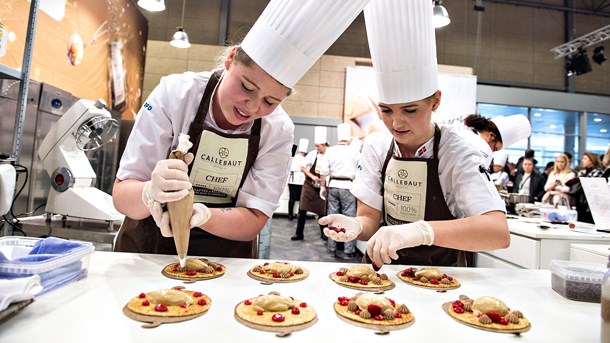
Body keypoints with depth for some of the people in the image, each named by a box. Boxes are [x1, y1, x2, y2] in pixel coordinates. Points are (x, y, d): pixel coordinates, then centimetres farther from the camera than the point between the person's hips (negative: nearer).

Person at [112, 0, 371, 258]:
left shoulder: (279, 131, -12)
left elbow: (252, 222, -9)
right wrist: (151, 193, -32)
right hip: (149, 248, 1)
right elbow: (121, 195, -11)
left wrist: (202, 214, -27)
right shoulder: (174, 93, -13)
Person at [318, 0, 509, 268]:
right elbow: (370, 219, -3)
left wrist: (419, 230, -42)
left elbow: (499, 232, -27)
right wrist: (355, 225, -26)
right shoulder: (375, 145, -7)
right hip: (384, 269, 3)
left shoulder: (457, 154, -17)